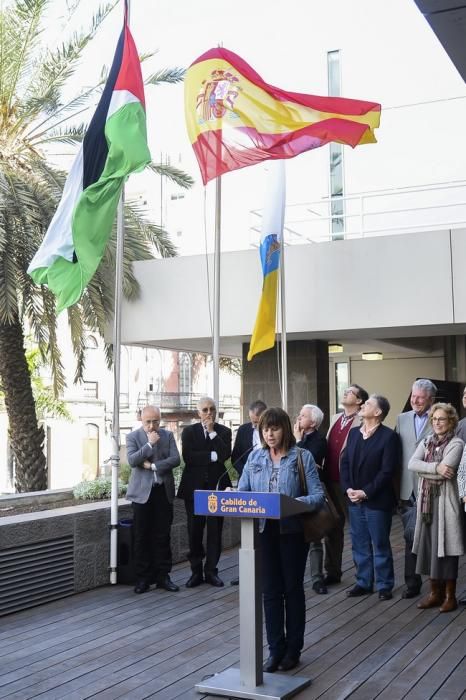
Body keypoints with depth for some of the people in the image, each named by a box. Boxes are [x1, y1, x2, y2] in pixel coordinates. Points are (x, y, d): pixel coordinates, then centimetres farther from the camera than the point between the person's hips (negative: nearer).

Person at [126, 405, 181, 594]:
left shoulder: (168, 435, 7)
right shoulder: (132, 437, 1)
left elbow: (175, 459, -4)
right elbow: (132, 460, -13)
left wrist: (153, 466, -12)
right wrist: (149, 444, -17)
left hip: (164, 491, 2)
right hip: (142, 492, -2)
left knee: (163, 536, 6)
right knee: (142, 537, 2)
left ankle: (162, 576, 14)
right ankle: (143, 578, 10)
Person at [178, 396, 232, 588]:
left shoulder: (223, 431, 6)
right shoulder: (189, 431, 5)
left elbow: (225, 454, -11)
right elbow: (188, 457, -10)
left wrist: (212, 432, -11)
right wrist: (212, 456, -11)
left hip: (216, 485, 0)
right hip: (195, 486, 0)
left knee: (215, 530, 2)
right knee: (194, 530, 4)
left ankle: (211, 571, 12)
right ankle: (196, 571, 15)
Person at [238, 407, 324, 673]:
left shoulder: (302, 457, -5)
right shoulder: (255, 457, 6)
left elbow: (318, 494, -10)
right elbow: (242, 492, 6)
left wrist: (296, 503, -28)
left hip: (293, 530, -3)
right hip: (264, 530, 3)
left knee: (293, 588, 10)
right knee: (271, 590, 7)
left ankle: (293, 648, 23)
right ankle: (276, 648, 18)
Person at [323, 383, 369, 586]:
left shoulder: (362, 422, -10)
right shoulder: (335, 419, 15)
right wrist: (323, 477, 11)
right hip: (331, 482, 7)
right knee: (332, 529, 14)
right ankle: (332, 572, 25)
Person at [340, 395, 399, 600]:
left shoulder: (388, 436, -10)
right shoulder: (353, 433, 9)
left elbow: (387, 470, -14)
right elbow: (345, 462, 9)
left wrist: (365, 492, -16)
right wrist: (348, 488, -5)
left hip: (377, 500, -6)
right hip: (354, 499, 6)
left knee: (380, 545, 6)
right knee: (359, 544, 13)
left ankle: (384, 585, 18)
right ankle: (363, 582, 25)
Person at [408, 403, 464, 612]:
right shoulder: (427, 441, 10)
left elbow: (445, 471, -19)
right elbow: (412, 464, -4)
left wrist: (424, 470, -7)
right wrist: (435, 467, -18)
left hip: (445, 500, -5)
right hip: (426, 500, 6)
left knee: (445, 547, 0)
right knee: (429, 545, 9)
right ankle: (435, 592, 20)